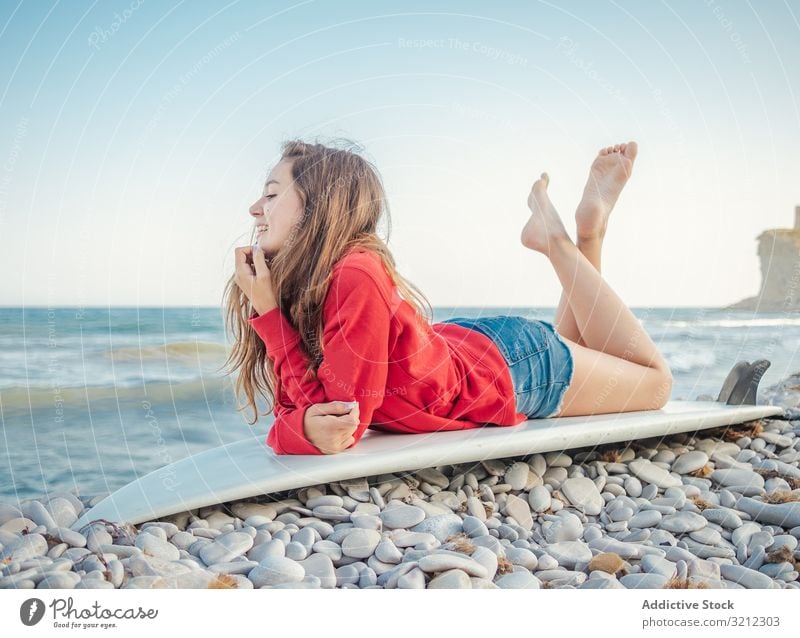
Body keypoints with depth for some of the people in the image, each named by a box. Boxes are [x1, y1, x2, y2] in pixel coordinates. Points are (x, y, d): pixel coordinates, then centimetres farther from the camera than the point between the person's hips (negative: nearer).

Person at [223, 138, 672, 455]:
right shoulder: (287, 286, -15)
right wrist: (308, 427, -39)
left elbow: (343, 418, -33)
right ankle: (585, 236, 28)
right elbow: (291, 410, -15)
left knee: (654, 382, 20)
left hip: (516, 365, -6)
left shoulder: (356, 277, -38)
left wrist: (268, 313, -35)